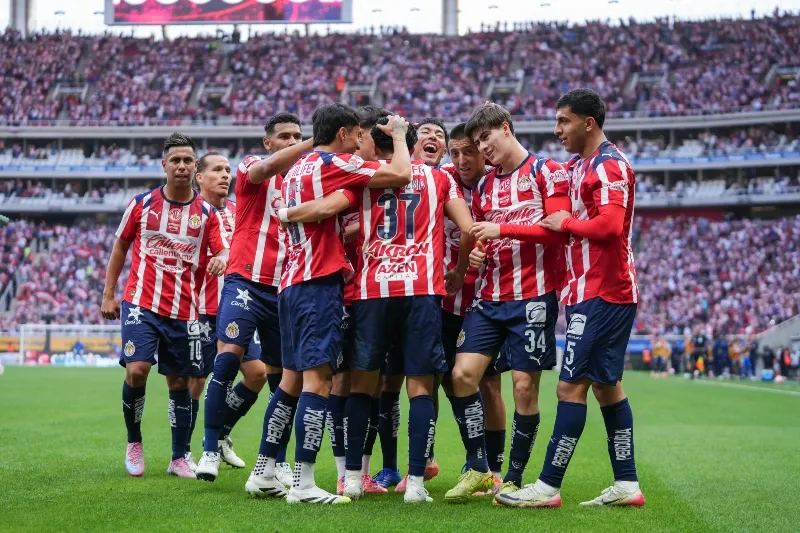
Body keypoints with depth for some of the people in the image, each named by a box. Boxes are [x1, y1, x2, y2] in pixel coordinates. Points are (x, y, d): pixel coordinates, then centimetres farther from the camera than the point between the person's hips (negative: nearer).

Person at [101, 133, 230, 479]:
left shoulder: (207, 213, 3)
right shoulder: (142, 204, 2)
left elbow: (223, 251, -5)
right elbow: (120, 247, 12)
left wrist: (221, 259, -30)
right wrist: (108, 294, 9)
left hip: (184, 311, 2)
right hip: (141, 304, -1)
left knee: (179, 382, 6)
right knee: (136, 370, -16)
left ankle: (179, 459, 17)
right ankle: (133, 443, 8)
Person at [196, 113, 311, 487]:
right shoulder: (251, 168, 3)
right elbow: (265, 169, -22)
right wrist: (315, 142, -28)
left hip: (285, 288, 5)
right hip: (247, 281, -5)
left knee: (279, 378, 9)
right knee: (228, 359, -18)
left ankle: (277, 460, 21)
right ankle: (211, 449, -6)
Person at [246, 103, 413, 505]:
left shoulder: (297, 168, 17)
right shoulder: (332, 164, -8)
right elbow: (400, 174, -12)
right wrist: (399, 134, 6)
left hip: (292, 283, 9)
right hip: (320, 284, -9)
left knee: (292, 378, 13)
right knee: (317, 378, -10)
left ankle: (264, 472, 16)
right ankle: (303, 483, -14)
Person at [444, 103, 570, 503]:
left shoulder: (547, 172, -1)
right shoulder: (484, 187, 18)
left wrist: (503, 229, -15)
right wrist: (477, 255, 3)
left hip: (533, 297, -6)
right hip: (489, 299, 6)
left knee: (524, 386, -3)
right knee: (463, 374, -7)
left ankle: (513, 479, 10)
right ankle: (477, 469, 5)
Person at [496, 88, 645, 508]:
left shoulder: (610, 165, -12)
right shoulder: (576, 167, 17)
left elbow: (609, 225, -24)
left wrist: (566, 222, -10)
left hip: (600, 295, -10)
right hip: (591, 292, 10)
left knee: (572, 386, -9)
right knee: (606, 386, 11)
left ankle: (547, 487, -7)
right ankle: (626, 485, 15)